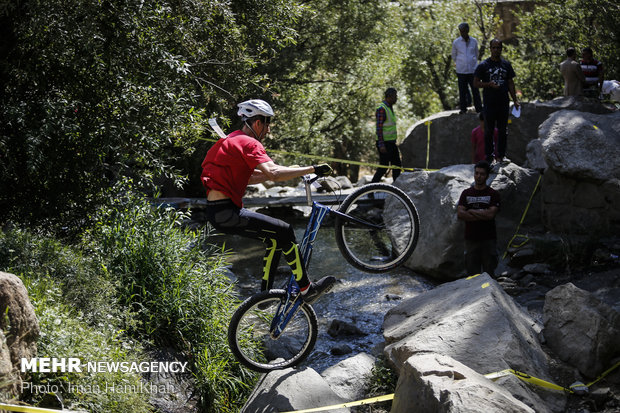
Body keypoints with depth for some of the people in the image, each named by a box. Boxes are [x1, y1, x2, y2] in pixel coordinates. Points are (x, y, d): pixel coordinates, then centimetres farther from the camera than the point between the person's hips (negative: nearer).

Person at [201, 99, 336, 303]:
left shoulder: (233, 141, 20)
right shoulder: (248, 143, -12)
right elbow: (273, 173, -27)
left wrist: (289, 172, 23)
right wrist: (312, 169, -22)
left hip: (217, 211, 10)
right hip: (226, 212, -10)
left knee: (276, 237, 17)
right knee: (284, 231, -7)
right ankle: (306, 289, -1)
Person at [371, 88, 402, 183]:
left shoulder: (390, 108, 15)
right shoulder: (381, 109, -15)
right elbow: (379, 128, -20)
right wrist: (381, 145, -24)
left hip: (391, 142, 10)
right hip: (384, 143, -10)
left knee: (397, 165, 9)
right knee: (383, 167, -8)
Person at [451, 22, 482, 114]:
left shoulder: (474, 41, 3)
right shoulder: (456, 42, 0)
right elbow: (454, 56, 13)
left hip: (473, 70, 0)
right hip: (461, 71, 0)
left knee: (475, 90, 2)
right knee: (462, 91, 6)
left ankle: (479, 109, 10)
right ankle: (463, 108, 18)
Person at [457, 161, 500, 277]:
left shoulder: (493, 194, 2)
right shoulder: (466, 193, 10)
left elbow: (491, 214, -12)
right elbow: (460, 214, -3)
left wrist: (472, 211, -5)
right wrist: (482, 215, -10)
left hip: (488, 240, -2)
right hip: (471, 239, 2)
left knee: (489, 274, -1)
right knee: (472, 273, 3)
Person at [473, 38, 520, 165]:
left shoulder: (506, 64, 9)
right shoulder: (483, 65, -3)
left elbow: (510, 83, 13)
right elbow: (476, 83, -3)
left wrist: (515, 100, 9)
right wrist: (489, 84, -18)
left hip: (504, 103, 3)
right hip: (489, 104, -3)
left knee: (503, 130, 8)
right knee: (489, 131, 4)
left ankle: (502, 155, 17)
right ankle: (489, 156, 12)